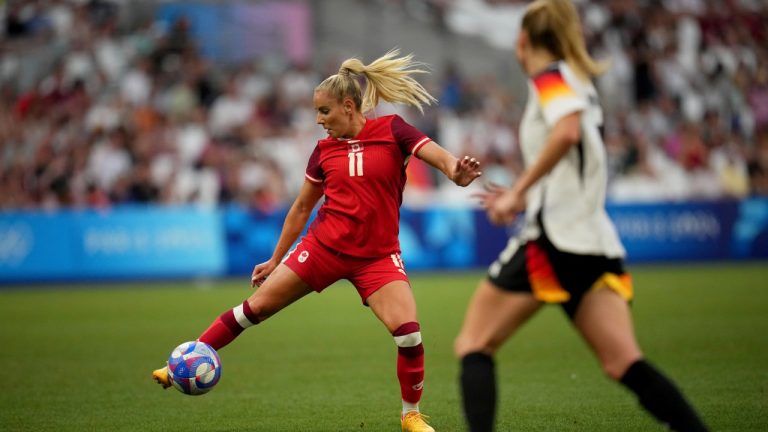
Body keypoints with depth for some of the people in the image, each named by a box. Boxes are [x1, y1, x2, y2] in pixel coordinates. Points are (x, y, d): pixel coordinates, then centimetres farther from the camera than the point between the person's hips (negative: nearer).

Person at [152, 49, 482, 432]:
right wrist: (276, 259, 18)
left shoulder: (392, 131, -6)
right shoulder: (324, 149, 4)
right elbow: (301, 207, 15)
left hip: (377, 256, -3)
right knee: (255, 307, 2)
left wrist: (454, 169, -44)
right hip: (324, 246, 3)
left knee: (408, 332, -19)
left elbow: (434, 153, -21)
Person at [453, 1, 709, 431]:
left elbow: (567, 131, -23)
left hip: (554, 235, -8)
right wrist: (527, 198, 34)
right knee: (625, 364, -4)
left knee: (474, 345, 1)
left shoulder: (550, 76, -2)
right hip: (598, 243, 8)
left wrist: (519, 190, -19)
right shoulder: (582, 86, 23)